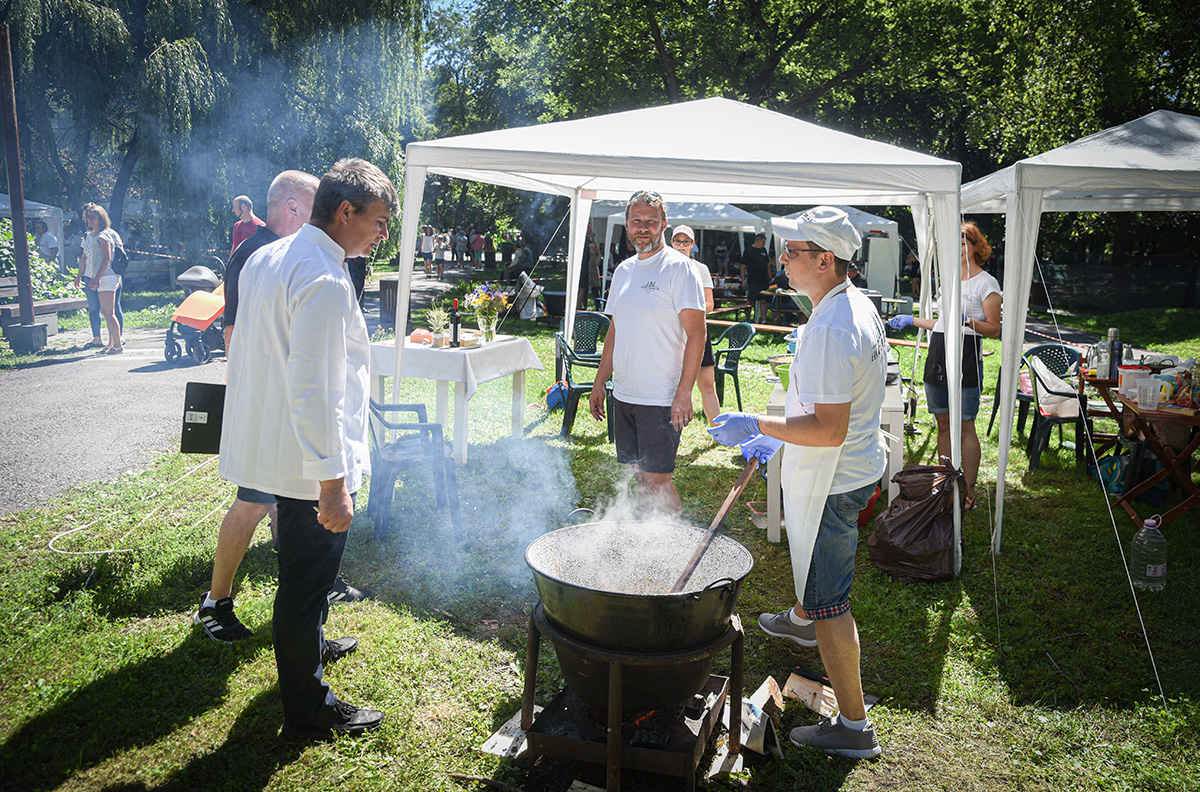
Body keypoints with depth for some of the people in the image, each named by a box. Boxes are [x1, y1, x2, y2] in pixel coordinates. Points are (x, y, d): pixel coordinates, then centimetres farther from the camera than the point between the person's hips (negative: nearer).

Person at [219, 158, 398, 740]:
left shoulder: (268, 258, 8)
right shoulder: (324, 282, -24)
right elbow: (314, 393, -28)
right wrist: (333, 484, -24)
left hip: (271, 445, 10)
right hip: (312, 461, -10)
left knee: (304, 569, 28)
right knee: (307, 579, 4)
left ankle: (308, 645, 51)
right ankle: (308, 711, 21)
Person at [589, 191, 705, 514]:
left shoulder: (678, 267, -9)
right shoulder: (623, 270, 13)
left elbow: (696, 334, -13)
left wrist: (683, 393, -20)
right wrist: (600, 382, 16)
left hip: (661, 399, -7)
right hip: (624, 395, 7)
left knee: (657, 481, -6)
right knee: (638, 475, 13)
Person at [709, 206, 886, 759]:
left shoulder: (830, 331, -30)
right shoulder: (858, 304, 5)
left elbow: (829, 429, -32)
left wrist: (759, 425, -23)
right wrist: (778, 435, 16)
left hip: (831, 481, -11)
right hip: (856, 466, 11)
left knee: (829, 601, 0)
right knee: (814, 564, 35)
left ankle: (853, 726, 12)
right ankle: (801, 620, 63)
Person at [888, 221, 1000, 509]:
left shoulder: (986, 283, -3)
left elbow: (994, 329, -7)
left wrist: (968, 321, -24)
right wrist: (911, 320, 24)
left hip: (966, 358, -7)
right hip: (937, 356, 7)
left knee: (965, 427, -3)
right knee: (943, 424, 9)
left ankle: (969, 491, 6)